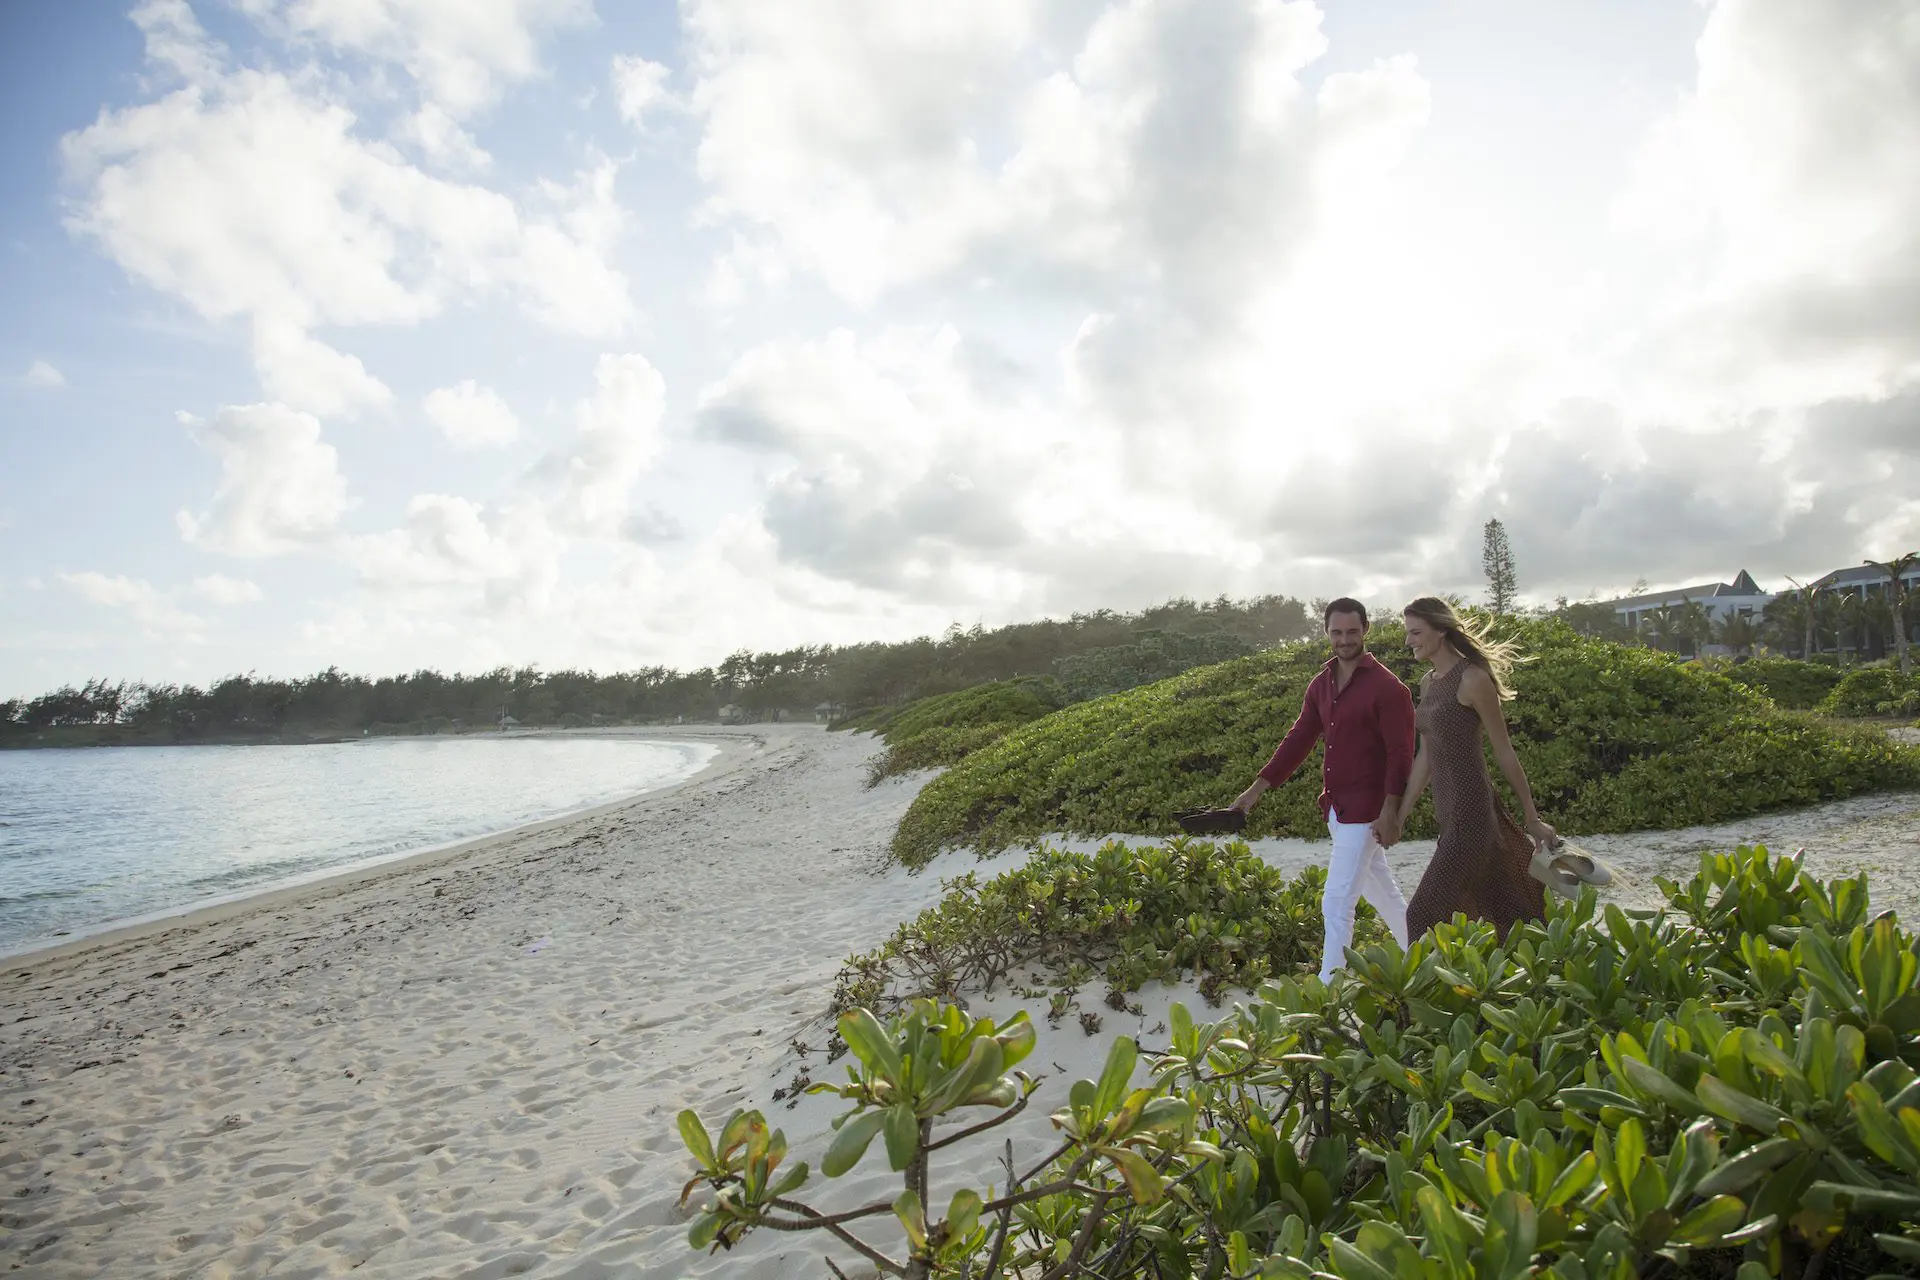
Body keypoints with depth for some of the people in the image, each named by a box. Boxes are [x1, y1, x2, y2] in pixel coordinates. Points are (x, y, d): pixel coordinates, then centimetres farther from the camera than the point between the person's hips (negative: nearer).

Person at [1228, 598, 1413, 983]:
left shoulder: (1386, 687, -13)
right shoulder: (1321, 685, 8)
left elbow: (1401, 752, -14)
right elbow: (1298, 739, 10)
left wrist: (1390, 808, -20)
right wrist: (1259, 786, 5)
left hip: (1365, 808, -8)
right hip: (1336, 806, 8)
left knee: (1337, 902, -8)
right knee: (1381, 891, 21)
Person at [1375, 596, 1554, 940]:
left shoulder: (1472, 679, -11)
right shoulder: (1428, 682, 13)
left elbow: (1504, 753, -7)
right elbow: (1425, 756, 16)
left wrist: (1532, 819, -1)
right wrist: (1399, 818, 15)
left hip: (1469, 812, -8)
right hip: (1448, 812, 8)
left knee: (1425, 914, -7)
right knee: (1506, 913, 14)